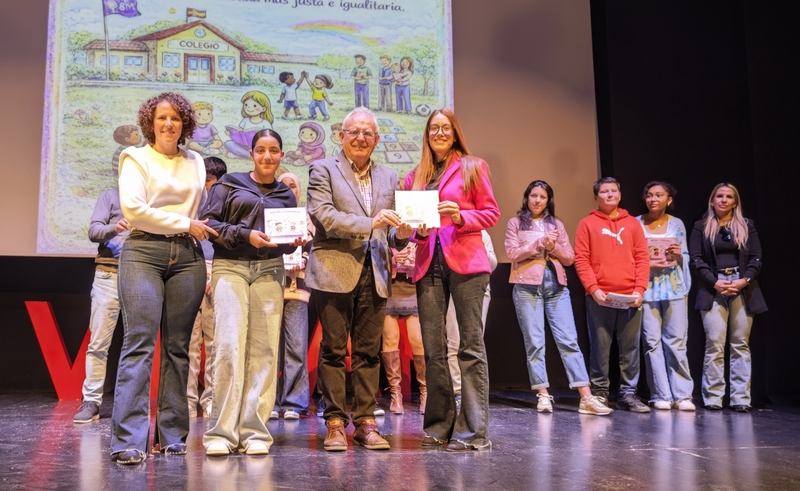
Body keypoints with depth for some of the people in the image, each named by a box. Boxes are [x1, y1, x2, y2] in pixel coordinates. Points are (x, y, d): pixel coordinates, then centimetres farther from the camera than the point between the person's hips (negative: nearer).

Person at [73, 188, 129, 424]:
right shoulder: (110, 196, 9)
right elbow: (93, 230, -2)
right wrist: (113, 228, -22)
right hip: (109, 274, -2)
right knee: (99, 342, -3)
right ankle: (91, 402, 0)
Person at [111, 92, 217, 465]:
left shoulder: (195, 163, 18)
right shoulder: (135, 157, 6)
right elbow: (133, 209, -7)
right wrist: (185, 225, -6)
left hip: (188, 256, 4)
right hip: (144, 252, -4)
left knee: (178, 346, 3)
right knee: (139, 342, -12)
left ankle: (171, 435, 8)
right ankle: (128, 441, -11)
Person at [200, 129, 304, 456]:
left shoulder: (286, 195, 19)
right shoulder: (230, 184, 10)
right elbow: (208, 222, 0)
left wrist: (294, 242, -3)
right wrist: (245, 235, -12)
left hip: (269, 270, 3)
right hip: (230, 267, -3)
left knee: (263, 350, -5)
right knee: (229, 346, -13)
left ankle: (254, 430, 1)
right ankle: (222, 431, -7)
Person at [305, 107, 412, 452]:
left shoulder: (388, 178, 18)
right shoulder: (322, 170, 4)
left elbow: (390, 233, 17)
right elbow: (322, 215, -11)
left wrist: (401, 234, -7)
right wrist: (369, 223, -19)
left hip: (374, 275, 4)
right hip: (335, 272, -4)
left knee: (369, 352, 6)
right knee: (333, 350, 0)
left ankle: (365, 422, 13)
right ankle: (335, 423, 8)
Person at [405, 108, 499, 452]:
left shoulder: (472, 167, 8)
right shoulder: (415, 176, 17)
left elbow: (491, 213, 4)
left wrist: (460, 217, -12)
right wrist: (418, 231, -2)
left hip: (465, 262, -4)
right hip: (428, 265, 4)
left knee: (471, 344, -5)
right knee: (433, 348, 3)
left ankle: (473, 431, -2)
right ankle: (439, 425, 12)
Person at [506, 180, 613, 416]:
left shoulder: (557, 225, 17)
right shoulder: (516, 223, 8)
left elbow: (569, 258, 11)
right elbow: (513, 253, -5)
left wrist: (553, 247, -7)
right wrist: (540, 242, -12)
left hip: (556, 286, 2)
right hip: (527, 286, -2)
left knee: (569, 340, -4)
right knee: (534, 342, -2)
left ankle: (586, 398, -7)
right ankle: (543, 395, 5)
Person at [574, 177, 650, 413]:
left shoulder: (632, 224, 14)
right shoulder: (587, 224, 6)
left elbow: (643, 257, 9)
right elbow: (581, 259, 0)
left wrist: (640, 289, -3)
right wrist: (592, 288, -11)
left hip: (630, 298, 2)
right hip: (600, 298, -2)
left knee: (631, 348, 3)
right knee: (600, 347, 0)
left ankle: (628, 394, 10)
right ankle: (599, 393, 8)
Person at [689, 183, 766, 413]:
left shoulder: (747, 226, 13)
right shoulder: (701, 227, 9)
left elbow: (756, 259, 7)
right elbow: (697, 259, 1)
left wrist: (745, 280, -10)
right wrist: (714, 283, -11)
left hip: (743, 288, 2)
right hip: (713, 289, -2)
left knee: (741, 344, 1)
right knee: (714, 344, -8)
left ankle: (741, 398, 2)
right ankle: (713, 398, -4)